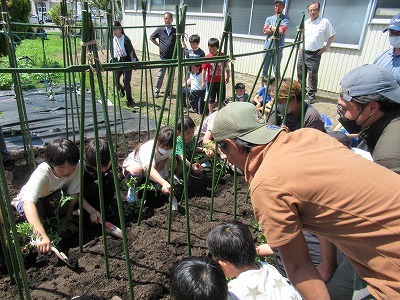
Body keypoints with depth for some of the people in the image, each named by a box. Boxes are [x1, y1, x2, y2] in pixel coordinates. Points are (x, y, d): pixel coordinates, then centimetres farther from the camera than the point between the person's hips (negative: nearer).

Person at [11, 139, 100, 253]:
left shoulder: (76, 168, -27)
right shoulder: (42, 173, -39)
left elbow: (73, 194, -18)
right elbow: (28, 203, -51)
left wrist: (68, 217, -21)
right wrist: (42, 235, -61)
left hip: (51, 200, 3)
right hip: (26, 202, -3)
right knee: (37, 205, -37)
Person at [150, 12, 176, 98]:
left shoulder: (175, 31, 1)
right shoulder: (160, 30, 0)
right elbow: (151, 38, 11)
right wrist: (159, 45, 6)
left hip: (172, 57, 1)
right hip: (163, 57, -1)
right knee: (160, 75, 5)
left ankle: (168, 92, 21)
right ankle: (156, 91, 17)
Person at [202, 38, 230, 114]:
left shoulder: (223, 55, -6)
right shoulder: (207, 57, -10)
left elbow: (227, 67, 6)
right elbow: (204, 70, -7)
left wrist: (228, 76, 7)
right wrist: (203, 81, -8)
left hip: (221, 81, 1)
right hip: (211, 81, -1)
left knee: (221, 99, 11)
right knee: (211, 99, 8)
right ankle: (211, 113, 21)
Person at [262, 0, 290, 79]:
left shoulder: (286, 19, 4)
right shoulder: (269, 18, 15)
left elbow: (282, 30, -13)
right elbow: (265, 31, 1)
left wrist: (271, 27, -1)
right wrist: (277, 29, -8)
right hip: (267, 46, 4)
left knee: (276, 69, -4)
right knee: (265, 68, 7)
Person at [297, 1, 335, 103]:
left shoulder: (324, 22, -5)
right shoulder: (305, 22, 12)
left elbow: (332, 35, 0)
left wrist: (326, 48, -5)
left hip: (315, 54, -5)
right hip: (303, 52, 5)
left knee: (312, 75, -4)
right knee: (300, 74, 10)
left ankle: (311, 95, 6)